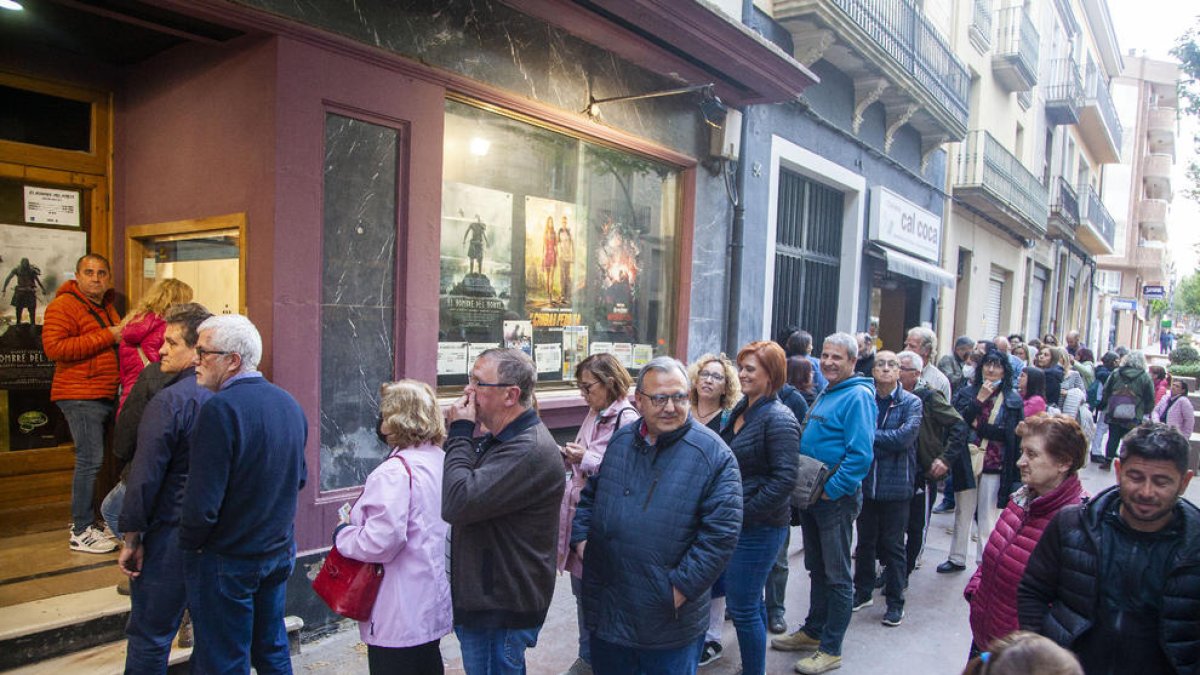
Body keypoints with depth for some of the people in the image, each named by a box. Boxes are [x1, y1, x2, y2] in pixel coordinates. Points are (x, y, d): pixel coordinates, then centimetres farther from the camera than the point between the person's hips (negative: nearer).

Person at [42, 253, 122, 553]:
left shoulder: (106, 307, 20)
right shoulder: (63, 306, -9)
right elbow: (54, 347, -22)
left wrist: (125, 334, 14)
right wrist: (107, 337, -21)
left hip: (104, 395, 9)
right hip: (81, 396, -9)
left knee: (92, 460, 14)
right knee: (89, 460, -10)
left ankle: (82, 519, 25)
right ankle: (81, 533, -2)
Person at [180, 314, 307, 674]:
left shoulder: (221, 408, -22)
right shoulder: (289, 403, 2)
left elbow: (202, 502, -23)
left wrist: (188, 543, -6)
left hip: (227, 561, -7)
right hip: (279, 552, 7)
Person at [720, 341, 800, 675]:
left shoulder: (778, 419, -17)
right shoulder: (741, 409, 9)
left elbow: (784, 478, -22)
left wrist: (744, 514, -18)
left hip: (758, 527, -9)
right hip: (735, 522, 9)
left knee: (743, 607, -1)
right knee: (750, 600, 20)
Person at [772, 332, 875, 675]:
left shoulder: (858, 397, -15)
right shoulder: (825, 395, 13)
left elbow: (861, 454, -23)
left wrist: (830, 489, -20)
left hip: (836, 498, -9)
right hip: (812, 494, 9)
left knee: (836, 576, 3)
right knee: (816, 569, 19)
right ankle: (813, 632, 33)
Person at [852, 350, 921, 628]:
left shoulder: (911, 403, -4)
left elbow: (905, 436, -19)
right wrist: (885, 444, -18)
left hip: (895, 485, -2)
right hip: (865, 482, 2)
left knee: (893, 545, 8)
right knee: (865, 541, 16)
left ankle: (895, 602, 21)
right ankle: (863, 592, 32)